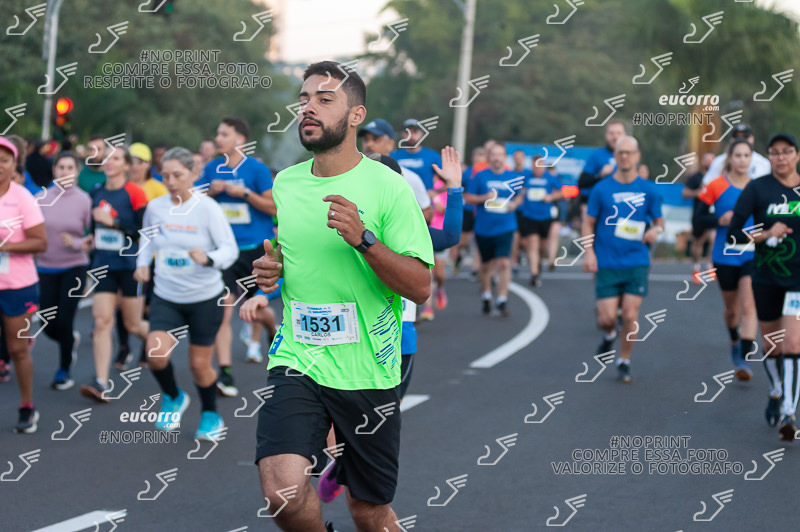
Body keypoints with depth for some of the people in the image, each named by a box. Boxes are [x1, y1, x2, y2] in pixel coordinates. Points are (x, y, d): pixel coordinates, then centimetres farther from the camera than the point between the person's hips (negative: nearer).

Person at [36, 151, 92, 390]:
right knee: (50, 327, 3)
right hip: (46, 268, 2)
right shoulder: (43, 198, -2)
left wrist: (76, 243, -21)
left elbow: (92, 237, -5)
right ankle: (72, 340, 39)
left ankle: (64, 370, 15)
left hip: (73, 268, -2)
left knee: (64, 322, -7)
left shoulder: (84, 200, -7)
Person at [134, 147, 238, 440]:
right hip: (166, 297, 3)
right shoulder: (154, 207, 0)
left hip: (205, 297, -3)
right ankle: (173, 398, 13)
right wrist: (142, 264, 0)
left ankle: (211, 416, 33)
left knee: (199, 364, 5)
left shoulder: (208, 208, -12)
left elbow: (230, 249, -16)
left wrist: (208, 258, -36)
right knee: (155, 354, -19)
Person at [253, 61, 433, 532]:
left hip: (368, 372, -2)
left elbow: (421, 287, -11)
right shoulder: (283, 185, 7)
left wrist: (364, 238, -25)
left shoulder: (388, 187, -7)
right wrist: (268, 270, 1)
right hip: (296, 363, 2)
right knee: (283, 492, -19)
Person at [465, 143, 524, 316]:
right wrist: (484, 198, -15)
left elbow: (519, 197, 20)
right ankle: (486, 295, 33)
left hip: (505, 228, 0)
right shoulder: (480, 176, 0)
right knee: (486, 265, 12)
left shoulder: (512, 177, 6)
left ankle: (502, 300, -11)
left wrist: (515, 204, -2)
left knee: (504, 263, -14)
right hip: (483, 229, 0)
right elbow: (468, 198, 0)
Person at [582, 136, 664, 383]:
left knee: (630, 315, -6)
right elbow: (588, 223, 7)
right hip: (607, 264, 0)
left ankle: (624, 361, 13)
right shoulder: (601, 189, 1)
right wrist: (589, 252, -6)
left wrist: (656, 230, -10)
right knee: (607, 317, -6)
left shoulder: (648, 189, 4)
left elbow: (659, 221, 14)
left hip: (637, 262, 0)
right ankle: (609, 335, 30)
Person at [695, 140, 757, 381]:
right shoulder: (716, 186, -4)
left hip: (752, 255, 0)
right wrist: (720, 220, -17)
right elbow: (699, 218, -1)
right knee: (732, 308, 13)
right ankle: (734, 341, 44)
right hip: (725, 257, 0)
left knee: (748, 306, -15)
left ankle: (745, 360, -15)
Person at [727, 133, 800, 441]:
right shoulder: (757, 189, -4)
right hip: (766, 278, 1)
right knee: (772, 346, 13)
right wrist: (765, 234, -20)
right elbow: (732, 236, -8)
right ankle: (775, 394, 41)